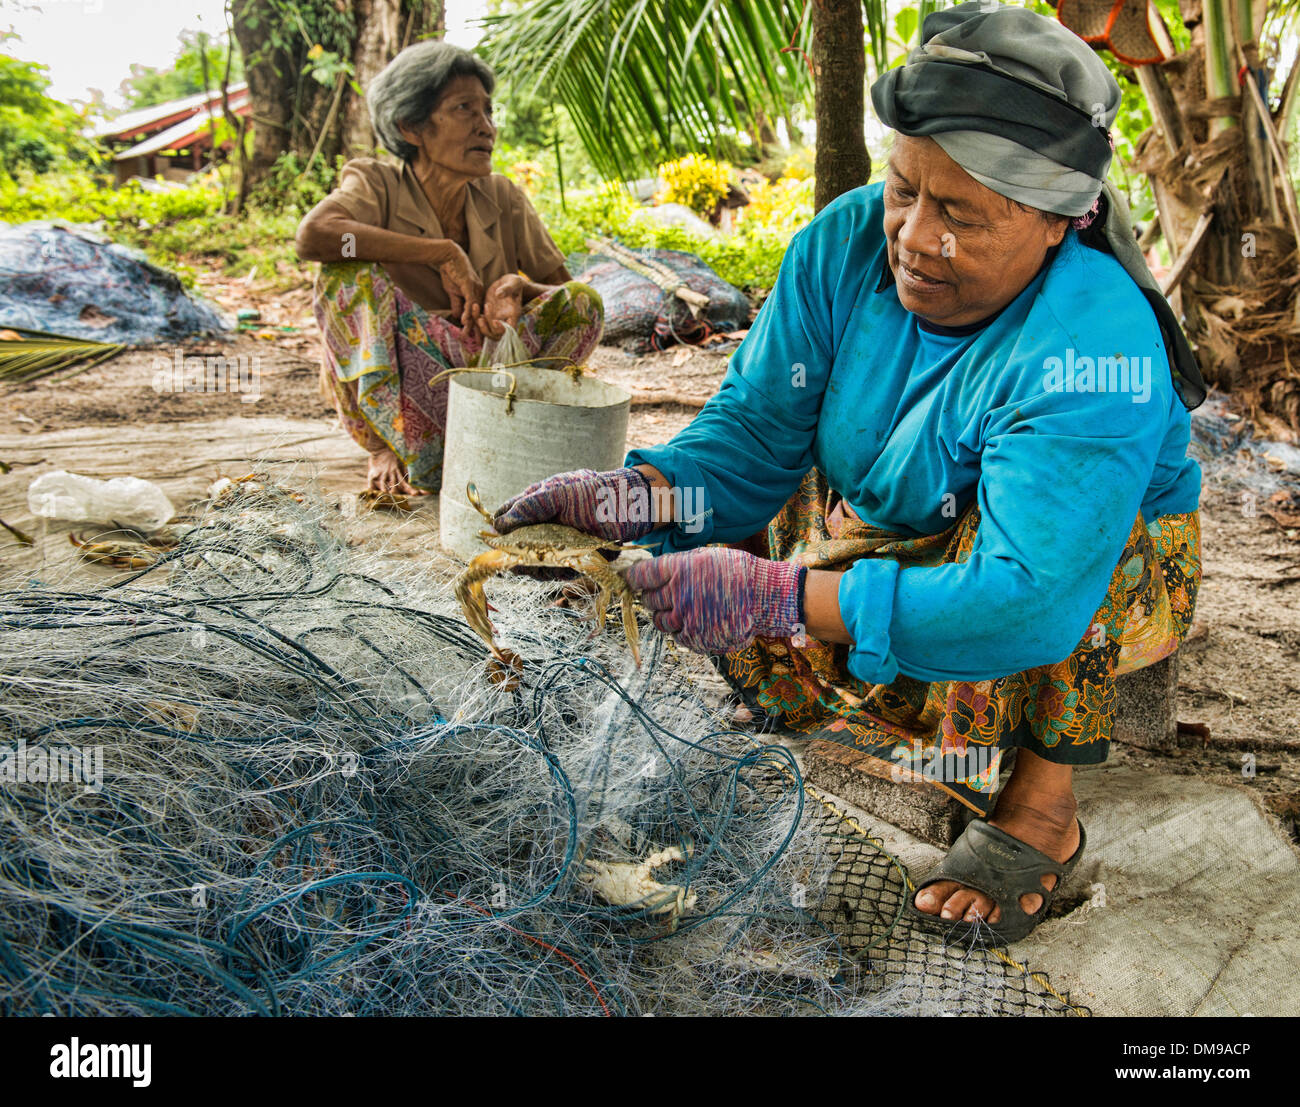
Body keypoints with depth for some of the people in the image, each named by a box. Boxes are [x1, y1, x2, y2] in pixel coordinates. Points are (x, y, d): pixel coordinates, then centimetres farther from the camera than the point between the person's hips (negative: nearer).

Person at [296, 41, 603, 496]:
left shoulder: (503, 198, 0)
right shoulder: (378, 185, -11)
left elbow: (567, 294, 0)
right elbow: (311, 235, -33)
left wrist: (517, 285, -24)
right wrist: (442, 253, -29)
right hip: (389, 385, -3)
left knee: (582, 300, -14)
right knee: (347, 273, -27)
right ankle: (385, 447, -20)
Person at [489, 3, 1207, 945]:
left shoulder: (1093, 355, -35)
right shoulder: (848, 242, -17)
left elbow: (1027, 602, -44)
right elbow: (754, 427, -15)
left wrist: (775, 595, -49)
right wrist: (626, 498, -35)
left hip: (1105, 576, -6)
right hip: (897, 539, 6)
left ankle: (1042, 808, -14)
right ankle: (984, 760, -2)